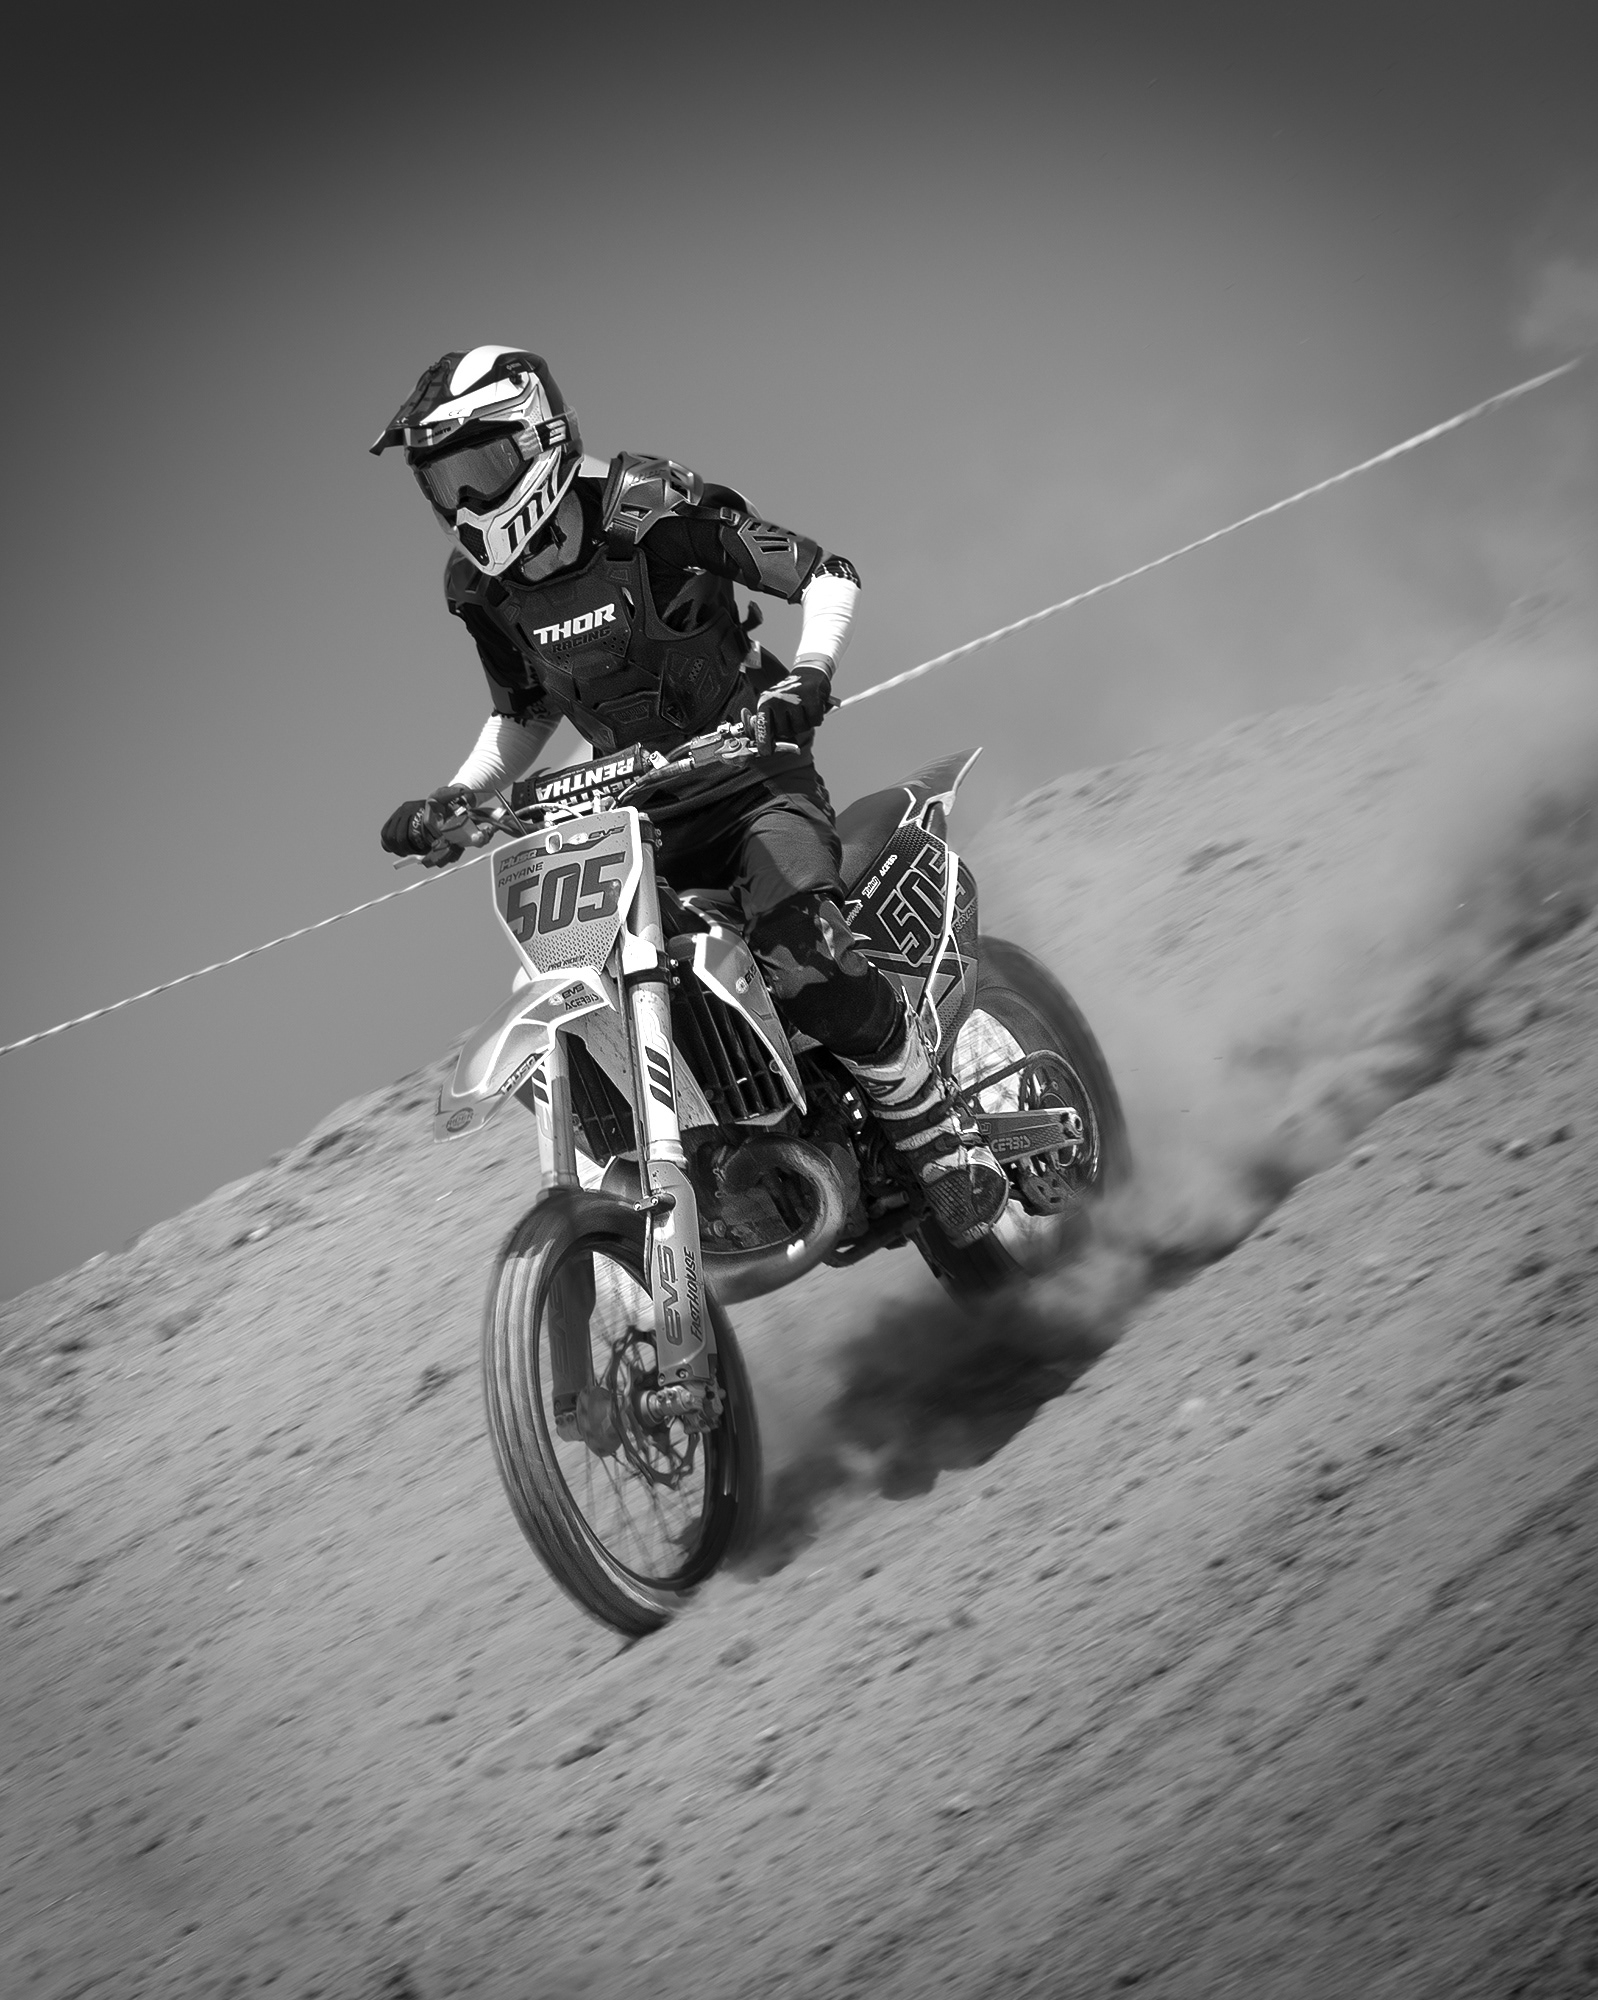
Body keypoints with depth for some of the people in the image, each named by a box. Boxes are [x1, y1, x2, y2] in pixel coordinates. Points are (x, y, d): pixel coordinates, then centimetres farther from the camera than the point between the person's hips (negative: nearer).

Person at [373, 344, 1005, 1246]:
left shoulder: (655, 512, -13)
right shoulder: (483, 588, 5)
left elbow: (827, 575, -8)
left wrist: (809, 670, -26)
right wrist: (457, 797, 7)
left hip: (753, 773, -6)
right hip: (634, 809, 7)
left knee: (808, 962, -30)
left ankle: (950, 1147, -14)